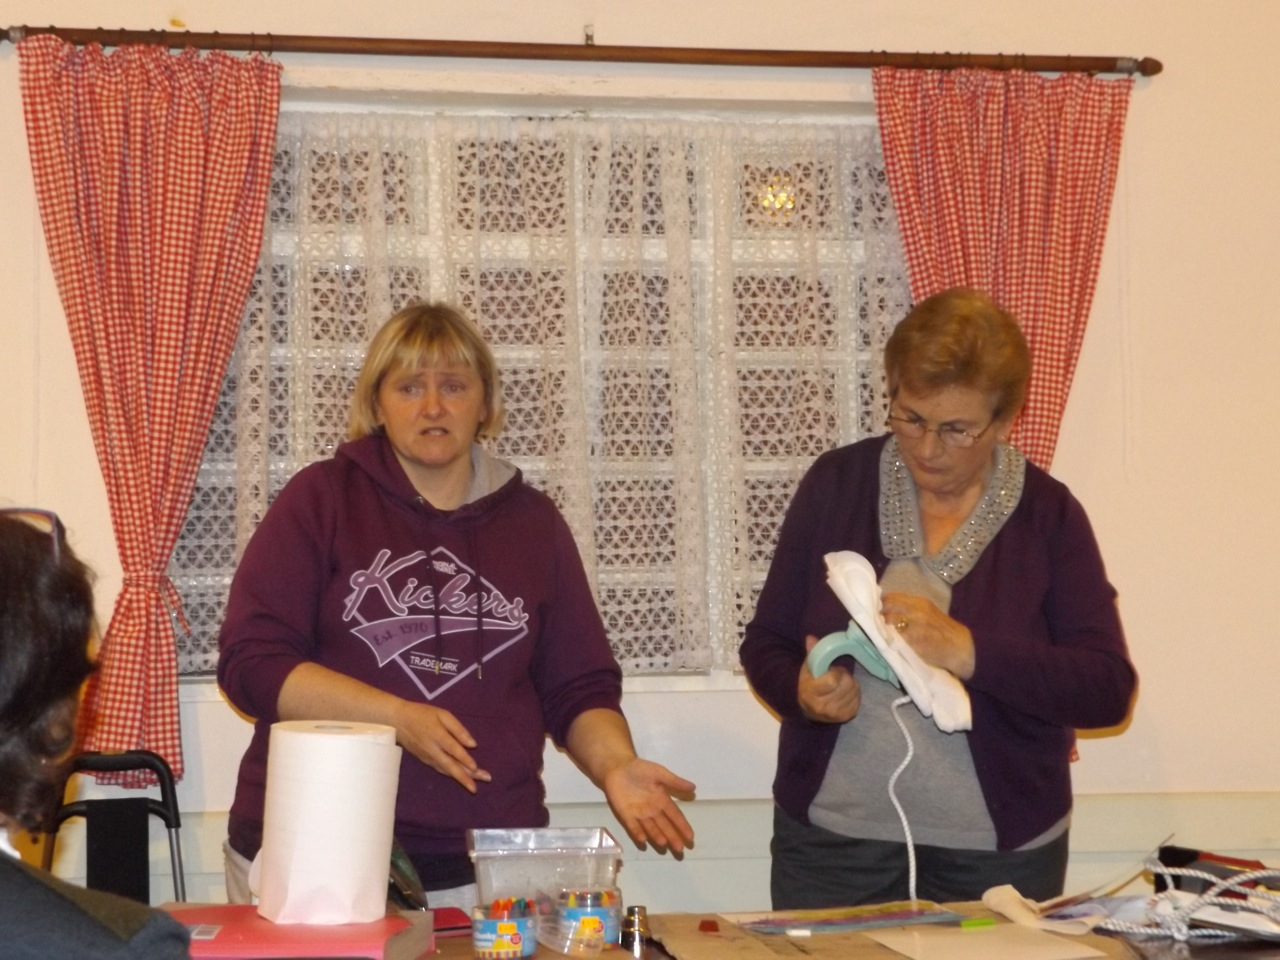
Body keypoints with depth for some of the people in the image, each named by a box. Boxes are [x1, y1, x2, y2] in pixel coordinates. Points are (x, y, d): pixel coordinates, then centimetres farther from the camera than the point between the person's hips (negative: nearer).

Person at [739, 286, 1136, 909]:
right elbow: (765, 644, 6)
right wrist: (803, 692, -17)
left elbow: (1109, 690, -11)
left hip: (999, 854, -1)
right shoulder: (836, 484, 1)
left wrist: (967, 652, -23)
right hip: (834, 841, 1)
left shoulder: (1047, 514, -3)